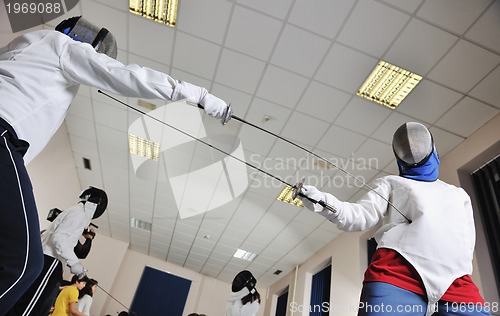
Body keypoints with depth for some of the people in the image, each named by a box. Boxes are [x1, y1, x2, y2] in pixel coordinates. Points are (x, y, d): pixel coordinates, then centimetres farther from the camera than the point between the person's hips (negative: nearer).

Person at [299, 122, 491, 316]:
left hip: (455, 281, 3)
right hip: (398, 269, -3)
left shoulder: (458, 193, 31)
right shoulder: (391, 183, 21)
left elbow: (466, 238, 23)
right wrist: (322, 201, -14)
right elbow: (362, 216, 5)